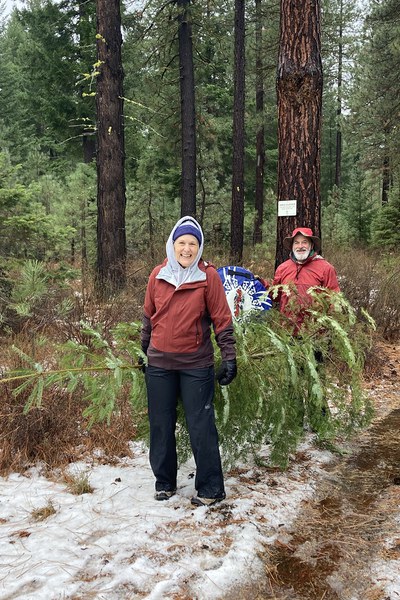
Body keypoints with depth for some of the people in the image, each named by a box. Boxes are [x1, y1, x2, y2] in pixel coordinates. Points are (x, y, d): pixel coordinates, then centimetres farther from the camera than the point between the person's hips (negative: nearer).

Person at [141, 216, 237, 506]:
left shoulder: (208, 276, -6)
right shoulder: (157, 275, 3)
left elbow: (222, 319, -5)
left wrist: (229, 357, -7)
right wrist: (144, 349, 18)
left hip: (196, 365, -3)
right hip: (159, 363, 4)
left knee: (201, 428, 1)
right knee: (161, 426, 12)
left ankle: (211, 488, 16)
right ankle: (165, 482, 29)